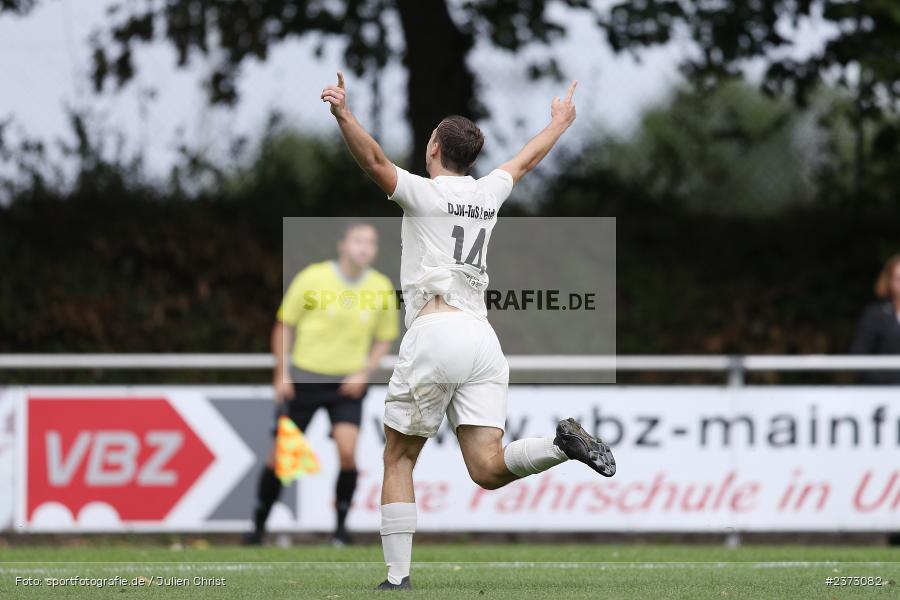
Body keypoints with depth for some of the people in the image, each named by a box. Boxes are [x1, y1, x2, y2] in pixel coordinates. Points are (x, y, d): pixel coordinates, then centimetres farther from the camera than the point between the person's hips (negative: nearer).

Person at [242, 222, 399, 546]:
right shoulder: (313, 279, -9)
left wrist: (365, 372, -4)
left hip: (348, 385, 1)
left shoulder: (382, 288, -2)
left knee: (347, 452, -18)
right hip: (304, 379, -1)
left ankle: (341, 526, -4)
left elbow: (384, 337, 11)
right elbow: (284, 325, 0)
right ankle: (258, 525, 19)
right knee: (281, 454, 1)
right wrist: (282, 375, -4)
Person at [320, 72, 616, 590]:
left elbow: (375, 160, -18)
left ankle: (398, 578, 2)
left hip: (433, 334, -5)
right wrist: (561, 121, 55)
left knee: (399, 460, 7)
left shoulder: (424, 194, 1)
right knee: (489, 470, -5)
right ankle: (563, 442, -30)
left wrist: (344, 115, -30)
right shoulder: (489, 194, 18)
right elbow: (527, 159, 38)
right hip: (483, 339, 5)